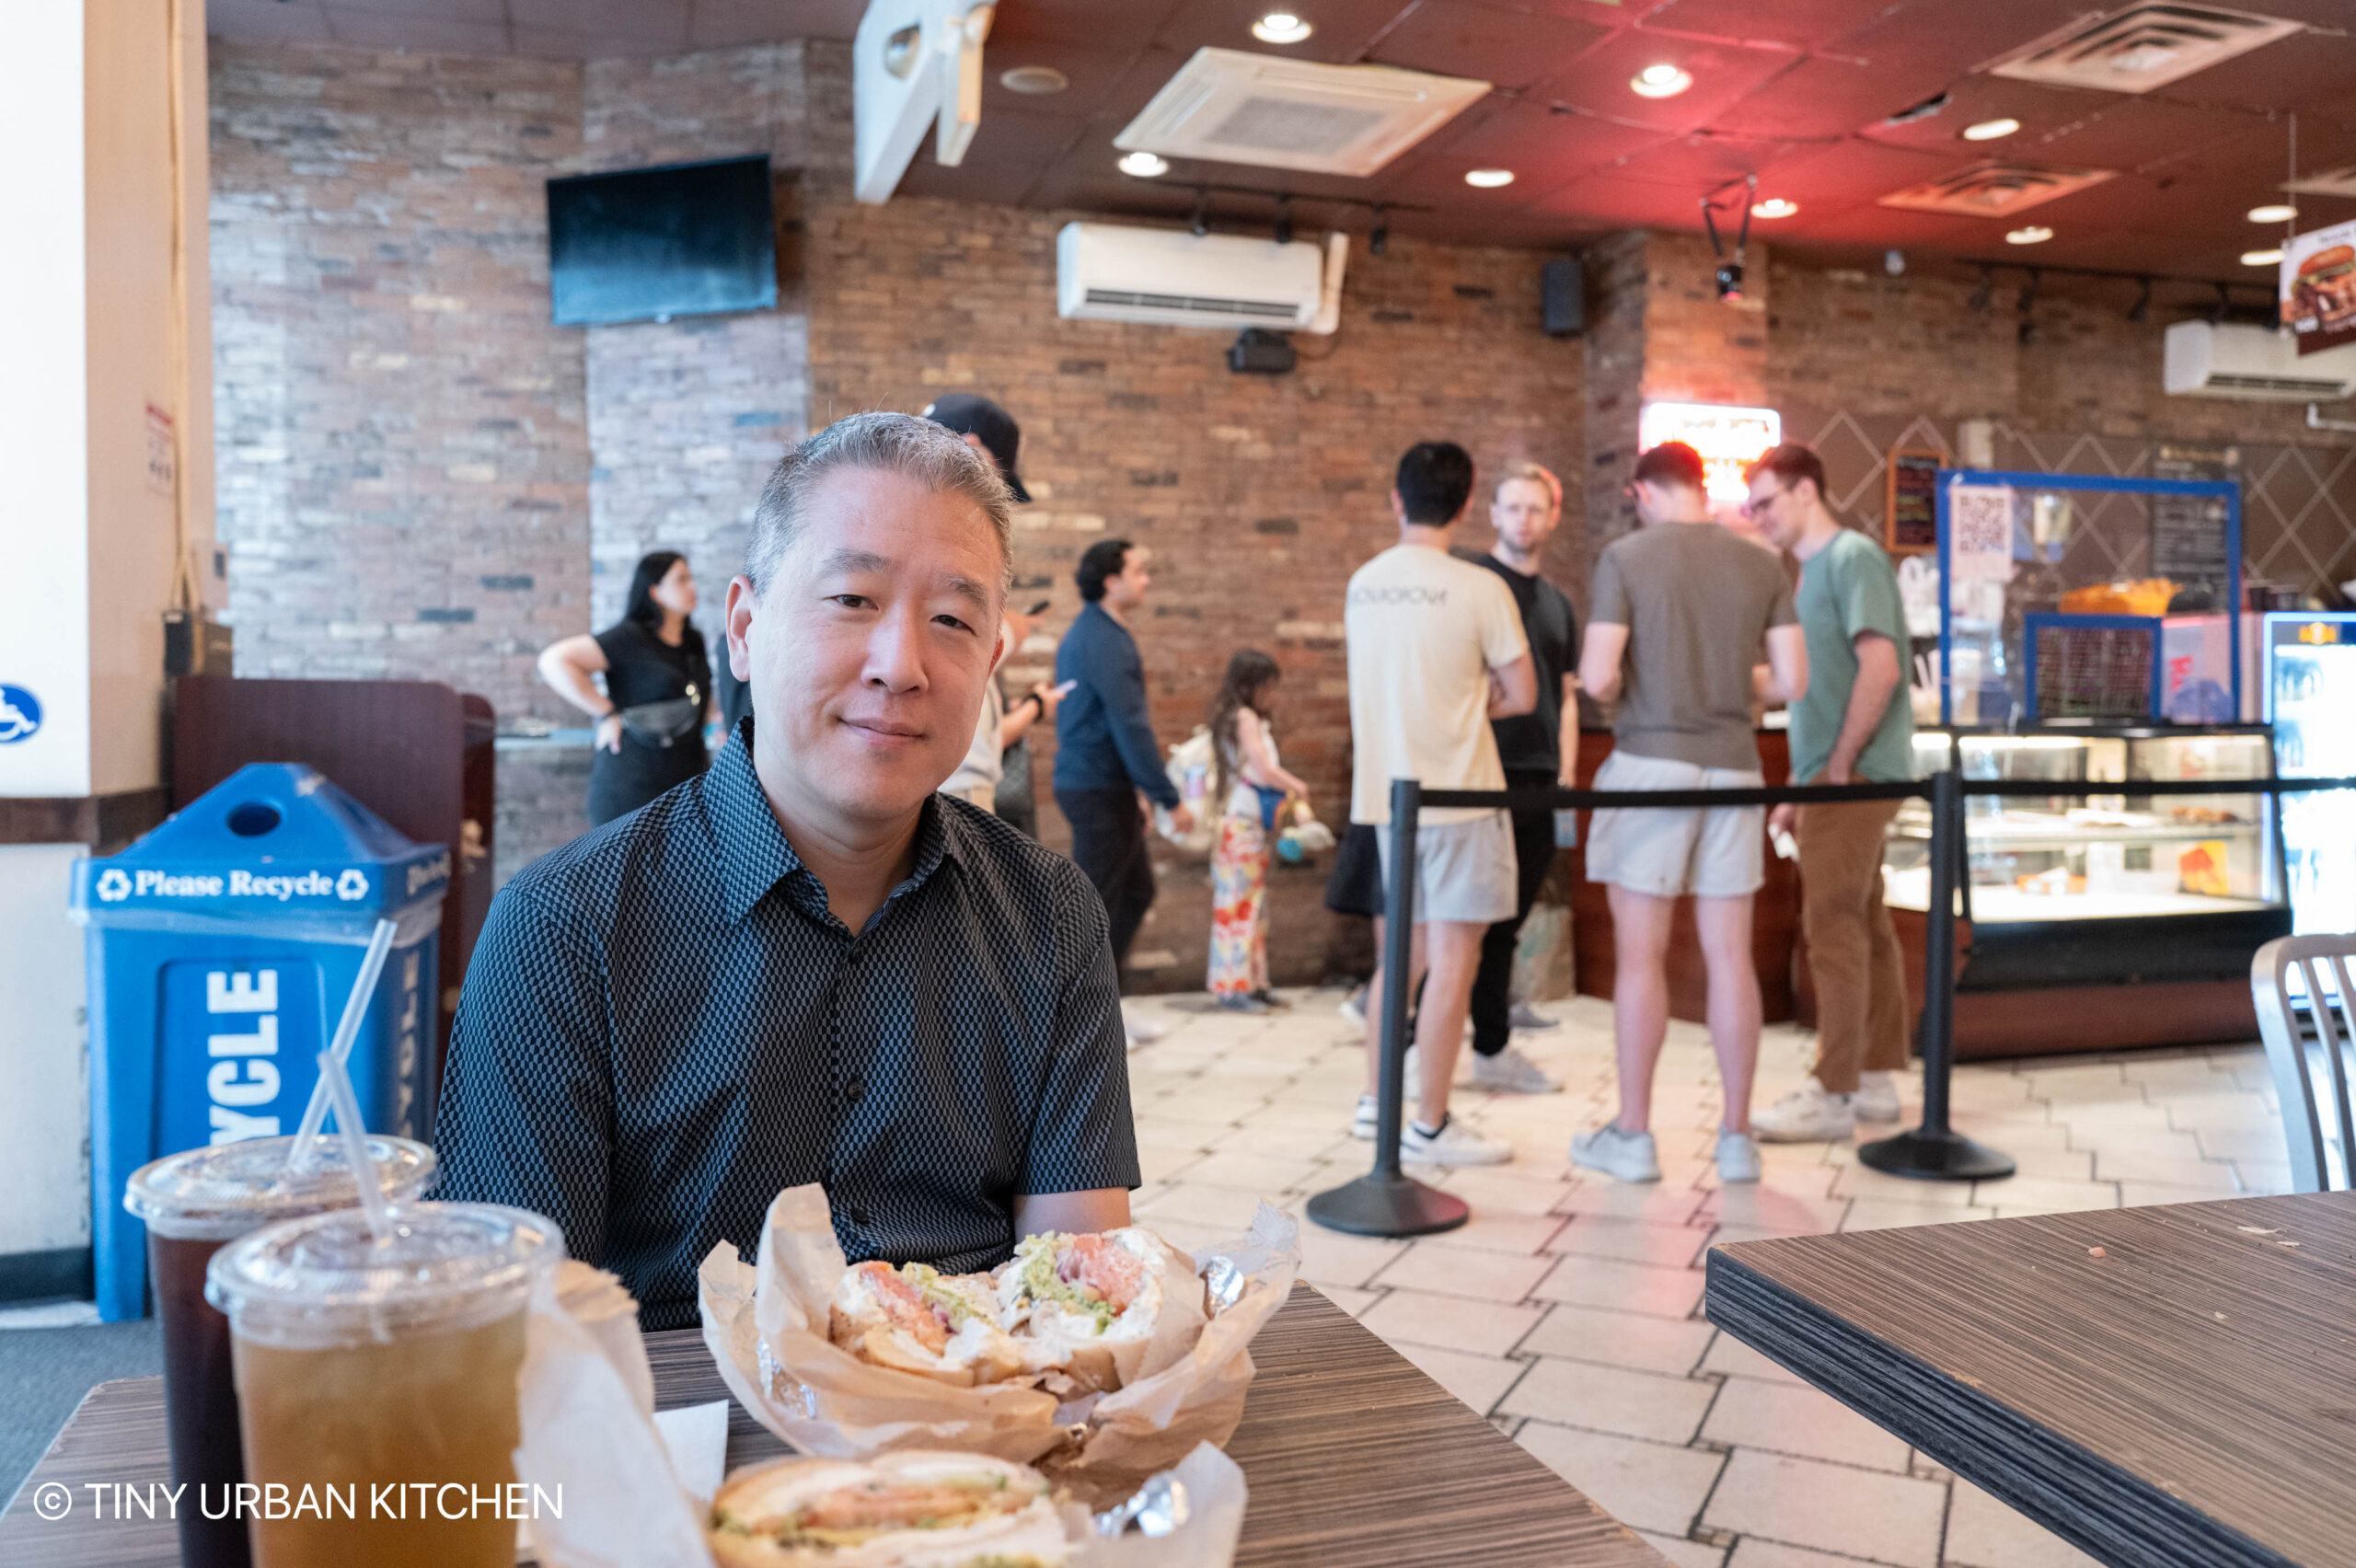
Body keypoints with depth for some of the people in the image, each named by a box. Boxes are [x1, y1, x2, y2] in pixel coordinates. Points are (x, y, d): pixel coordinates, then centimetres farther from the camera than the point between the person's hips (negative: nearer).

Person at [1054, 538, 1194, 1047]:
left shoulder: (1088, 633, 15)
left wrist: (1145, 792, 22)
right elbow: (1131, 726, -22)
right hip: (1099, 789, -10)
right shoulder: (1105, 641, -17)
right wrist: (1170, 799, -18)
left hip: (1101, 784, 10)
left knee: (1137, 890, 17)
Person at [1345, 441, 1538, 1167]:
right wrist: (1477, 703, 9)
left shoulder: (1363, 583, 7)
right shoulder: (1478, 588, -11)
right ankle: (1429, 1125, 5)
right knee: (1453, 959, 0)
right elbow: (1522, 695, -6)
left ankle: (1376, 1101, 26)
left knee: (1404, 952, 18)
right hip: (1458, 794, -6)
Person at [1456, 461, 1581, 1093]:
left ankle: (1493, 1046, 21)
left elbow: (1566, 697, 20)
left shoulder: (1558, 603, 19)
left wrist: (1568, 771, 11)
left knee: (1506, 918, 11)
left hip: (1539, 779, 6)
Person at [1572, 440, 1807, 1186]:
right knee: (1729, 955, 8)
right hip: (1732, 769, 4)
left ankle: (1633, 1136, 10)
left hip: (1650, 765, -4)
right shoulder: (1763, 565, 6)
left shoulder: (1624, 557, -5)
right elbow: (1791, 680, 3)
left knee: (1640, 955, 3)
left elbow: (1597, 677, -13)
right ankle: (1736, 1136, 14)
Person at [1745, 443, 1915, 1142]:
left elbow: (1880, 667, -20)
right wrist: (1799, 786, 18)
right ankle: (1876, 1078, 19)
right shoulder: (1812, 569, 19)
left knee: (1835, 927, -8)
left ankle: (1833, 1094, -4)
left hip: (1854, 775, -9)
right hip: (1831, 777, 9)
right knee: (1864, 925, 12)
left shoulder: (1852, 556, -10)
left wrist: (1840, 764, -17)